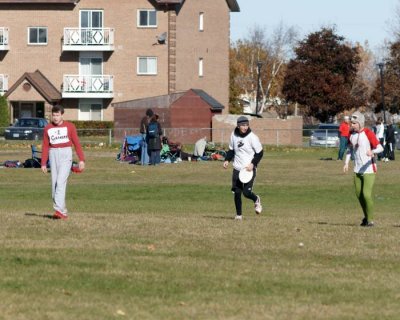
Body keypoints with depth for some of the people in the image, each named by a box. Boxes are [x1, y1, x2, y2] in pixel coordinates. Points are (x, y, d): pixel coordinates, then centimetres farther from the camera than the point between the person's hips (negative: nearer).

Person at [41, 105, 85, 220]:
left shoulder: (69, 126, 1)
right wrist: (43, 163, 4)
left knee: (61, 182, -17)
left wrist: (81, 159, -8)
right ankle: (63, 212, 9)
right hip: (53, 155, 4)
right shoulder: (47, 128, 8)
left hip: (66, 155, -4)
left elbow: (77, 143, -1)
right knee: (54, 184, 2)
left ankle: (59, 210, -23)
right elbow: (45, 146, 9)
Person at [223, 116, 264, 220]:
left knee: (247, 192, -12)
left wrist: (253, 164, -17)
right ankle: (238, 214, 16)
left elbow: (259, 152, -6)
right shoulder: (234, 135, 4)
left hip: (249, 169, -4)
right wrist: (227, 160, 2)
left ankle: (256, 200, 22)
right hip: (237, 169, 4)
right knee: (236, 192, 1)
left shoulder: (252, 137, -11)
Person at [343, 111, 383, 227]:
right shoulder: (352, 134, 5)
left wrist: (373, 152, -43)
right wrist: (346, 163, 9)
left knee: (366, 194, -12)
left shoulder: (368, 134, -15)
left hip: (369, 170, -7)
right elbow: (350, 148, 20)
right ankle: (366, 216, 29)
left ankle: (370, 220, 1)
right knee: (359, 194, 10)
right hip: (357, 170, 7)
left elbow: (380, 148, -22)